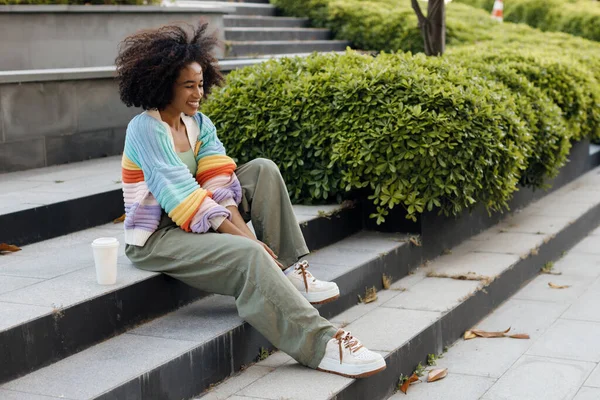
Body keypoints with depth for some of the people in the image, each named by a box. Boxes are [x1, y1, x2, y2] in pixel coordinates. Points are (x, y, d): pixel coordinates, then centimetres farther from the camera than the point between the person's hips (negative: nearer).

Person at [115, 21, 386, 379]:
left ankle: (289, 270, -10)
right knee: (249, 257, -31)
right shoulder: (145, 130, -17)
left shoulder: (199, 124, 6)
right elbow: (186, 200, -24)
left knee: (263, 170, -4)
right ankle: (321, 345, -32)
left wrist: (242, 228, -23)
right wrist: (246, 238, -26)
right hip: (157, 236, -8)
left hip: (199, 224, 8)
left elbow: (220, 185, -6)